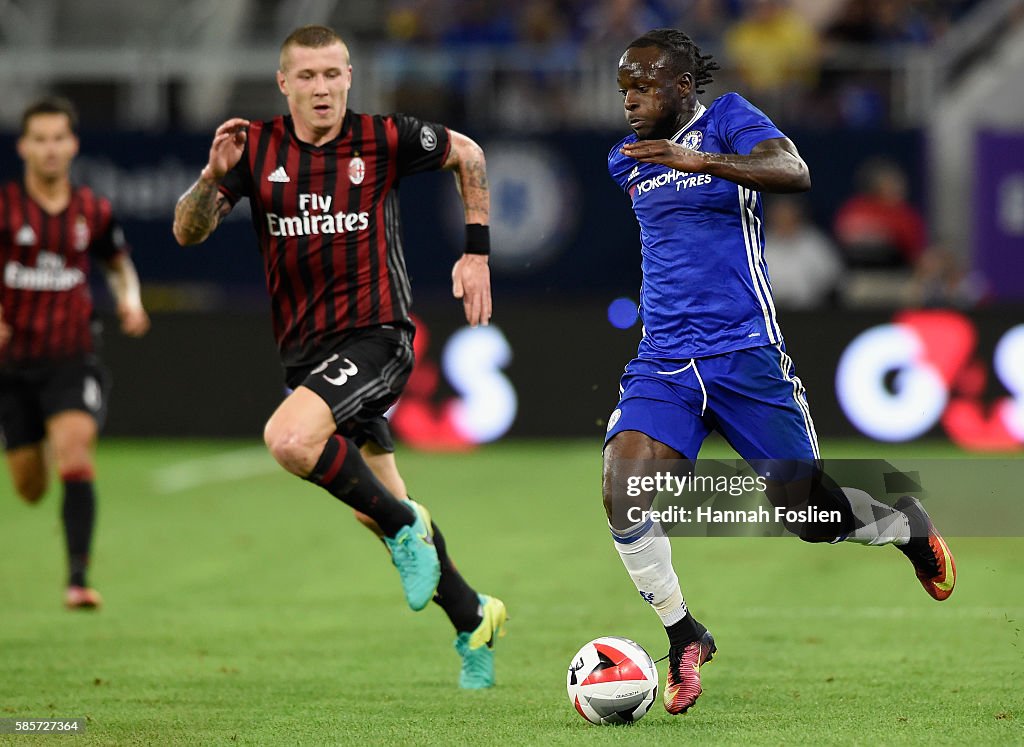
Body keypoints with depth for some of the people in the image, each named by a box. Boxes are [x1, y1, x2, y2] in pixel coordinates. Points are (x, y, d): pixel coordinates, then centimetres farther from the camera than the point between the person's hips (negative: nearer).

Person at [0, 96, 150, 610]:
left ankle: (78, 578, -24)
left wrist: (130, 298, 2)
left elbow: (119, 263, 22)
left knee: (75, 452, -25)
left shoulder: (93, 212, 3)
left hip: (72, 359, 0)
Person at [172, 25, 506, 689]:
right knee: (381, 507, 12)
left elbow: (467, 154, 10)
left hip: (376, 335, -5)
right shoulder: (257, 148, -1)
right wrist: (215, 176, -23)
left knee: (290, 440, -30)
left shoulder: (383, 139, -7)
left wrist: (477, 254, 7)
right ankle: (473, 618, 31)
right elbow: (188, 233, -5)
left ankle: (404, 525, -7)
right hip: (305, 349, 5)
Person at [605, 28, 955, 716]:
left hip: (745, 353, -5)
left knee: (808, 516, 2)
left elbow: (794, 173, -24)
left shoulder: (728, 120, -4)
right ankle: (685, 636, -2)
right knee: (623, 491, -20)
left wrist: (702, 160, -37)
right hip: (662, 362, 5)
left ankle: (908, 527, 35)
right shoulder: (627, 161, 14)